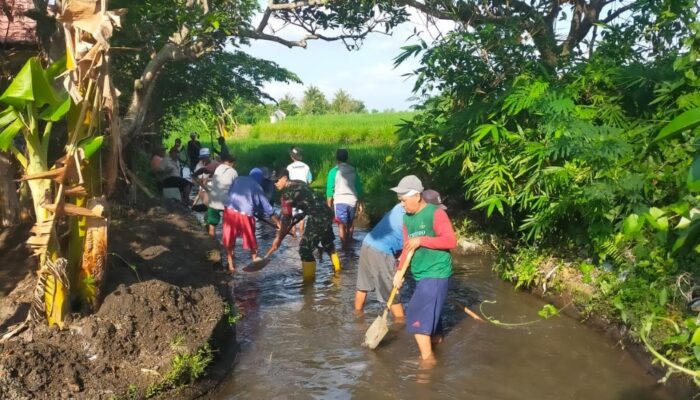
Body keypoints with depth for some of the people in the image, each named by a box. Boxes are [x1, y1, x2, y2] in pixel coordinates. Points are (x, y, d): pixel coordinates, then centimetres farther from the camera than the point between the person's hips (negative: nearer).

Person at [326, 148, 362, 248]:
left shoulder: (334, 171, -4)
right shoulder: (353, 170, 7)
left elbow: (330, 190, -6)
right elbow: (358, 188, 11)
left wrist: (329, 205, 2)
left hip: (340, 201, -4)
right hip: (352, 201, 4)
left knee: (342, 225, 3)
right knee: (350, 223, 21)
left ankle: (345, 248, 3)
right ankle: (348, 244, 33)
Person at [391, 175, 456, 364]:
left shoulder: (436, 213, -13)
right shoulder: (407, 218, 10)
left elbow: (451, 240, -21)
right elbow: (407, 247, 12)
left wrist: (422, 240, -20)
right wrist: (400, 270, -1)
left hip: (436, 274, -8)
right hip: (421, 275, 8)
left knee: (417, 315, -10)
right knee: (430, 313, 21)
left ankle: (427, 359, 1)